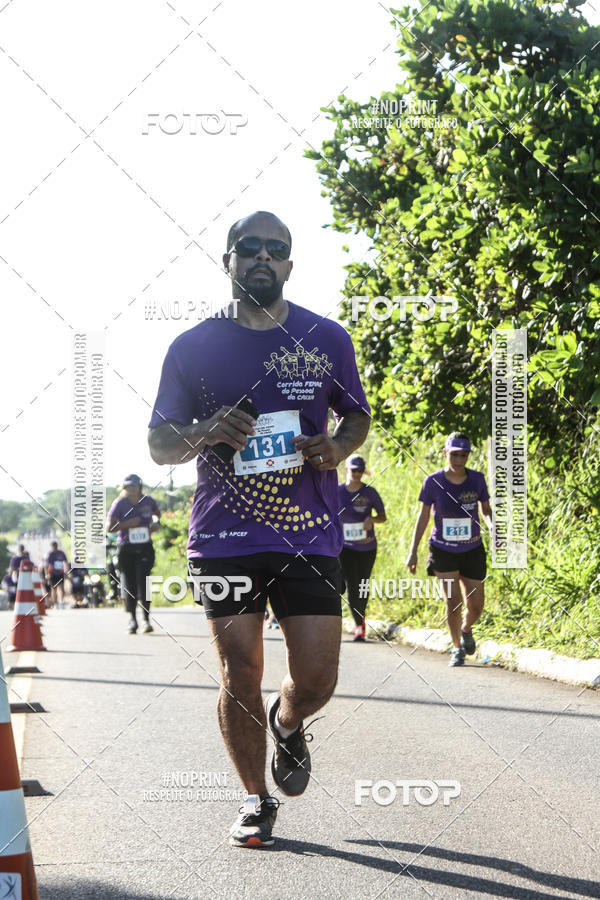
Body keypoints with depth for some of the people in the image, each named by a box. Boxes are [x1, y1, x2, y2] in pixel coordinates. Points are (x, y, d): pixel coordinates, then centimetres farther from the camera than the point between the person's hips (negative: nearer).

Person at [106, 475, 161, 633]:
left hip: (145, 548, 0)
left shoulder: (148, 501, 4)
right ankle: (132, 619, 18)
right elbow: (109, 527, -7)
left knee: (143, 581, -11)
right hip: (126, 549, 0)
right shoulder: (120, 504, -3)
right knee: (129, 584, 4)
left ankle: (146, 620, -10)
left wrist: (156, 522, 6)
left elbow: (157, 513, 27)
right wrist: (126, 524, -20)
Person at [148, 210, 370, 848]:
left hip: (310, 535, 1)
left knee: (316, 678, -3)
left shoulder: (327, 339, 8)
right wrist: (206, 432, -14)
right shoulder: (193, 347, 5)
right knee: (239, 676, 1)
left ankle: (286, 724, 34)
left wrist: (339, 447, -4)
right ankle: (255, 801, 20)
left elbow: (357, 415, 20)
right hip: (224, 537, 0)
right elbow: (159, 444, 8)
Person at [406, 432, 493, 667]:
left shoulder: (477, 479, -7)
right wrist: (413, 550, -2)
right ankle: (457, 648, 11)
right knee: (452, 603, -11)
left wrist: (492, 526, -17)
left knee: (476, 607, 4)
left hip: (472, 551, 2)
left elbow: (486, 510, 5)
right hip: (443, 551, -2)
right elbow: (423, 516, -1)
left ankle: (466, 629, 39)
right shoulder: (433, 482, -11)